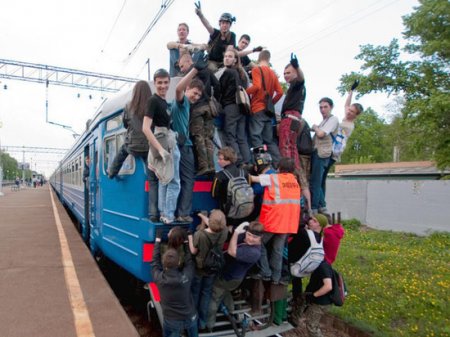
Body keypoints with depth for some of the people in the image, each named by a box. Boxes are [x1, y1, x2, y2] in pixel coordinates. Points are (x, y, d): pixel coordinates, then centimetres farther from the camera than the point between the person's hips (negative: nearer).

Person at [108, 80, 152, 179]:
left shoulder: (129, 107, -7)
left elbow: (125, 124, 9)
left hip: (133, 147, 2)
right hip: (149, 147, -2)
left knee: (123, 149, 35)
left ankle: (112, 173, 49)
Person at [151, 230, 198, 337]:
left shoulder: (159, 278, -25)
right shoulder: (186, 276, -27)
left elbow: (155, 262, -6)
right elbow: (189, 261, -5)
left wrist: (158, 241, 3)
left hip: (172, 321, -1)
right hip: (190, 318, 1)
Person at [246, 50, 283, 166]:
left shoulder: (256, 69, -3)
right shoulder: (273, 73, 14)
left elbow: (257, 86, -19)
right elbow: (280, 92, 8)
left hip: (258, 109, -6)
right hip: (268, 110, 6)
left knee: (256, 138, -5)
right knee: (269, 140, 10)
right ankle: (278, 164, 6)